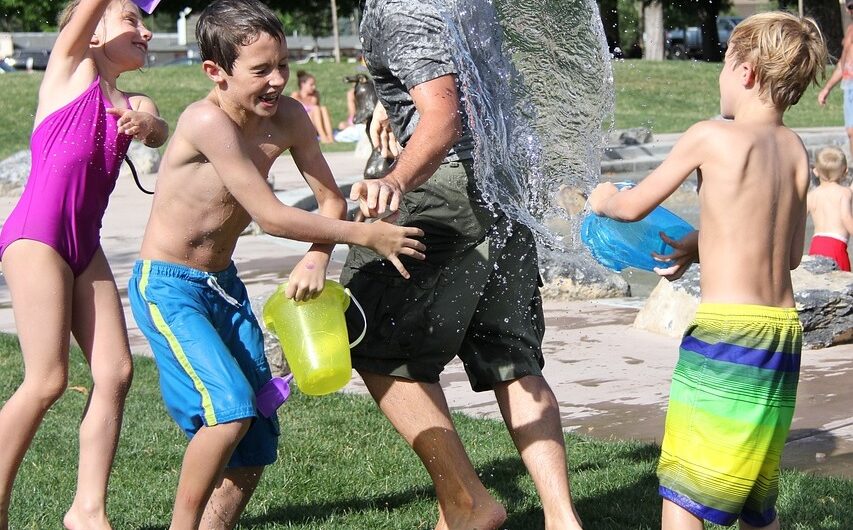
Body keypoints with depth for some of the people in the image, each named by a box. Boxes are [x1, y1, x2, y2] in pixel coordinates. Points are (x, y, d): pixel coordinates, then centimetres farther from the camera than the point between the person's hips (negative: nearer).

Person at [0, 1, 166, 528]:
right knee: (48, 381, -9)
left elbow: (159, 133, -2)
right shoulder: (70, 65, 6)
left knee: (116, 372, -2)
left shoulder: (132, 102, 18)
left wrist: (146, 121, -22)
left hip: (86, 243, 7)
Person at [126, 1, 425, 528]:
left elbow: (331, 200, 1)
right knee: (230, 406, -24)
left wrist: (316, 259, -19)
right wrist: (366, 235, -23)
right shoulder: (208, 121, -26)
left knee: (258, 442, 6)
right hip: (168, 287, -7)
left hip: (225, 285, 7)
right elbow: (270, 215, -27)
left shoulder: (288, 116, -5)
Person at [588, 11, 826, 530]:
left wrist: (604, 198, 25)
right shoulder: (796, 149, 9)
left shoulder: (710, 136, -7)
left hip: (726, 328, -7)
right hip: (784, 331, 7)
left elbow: (634, 207, 3)